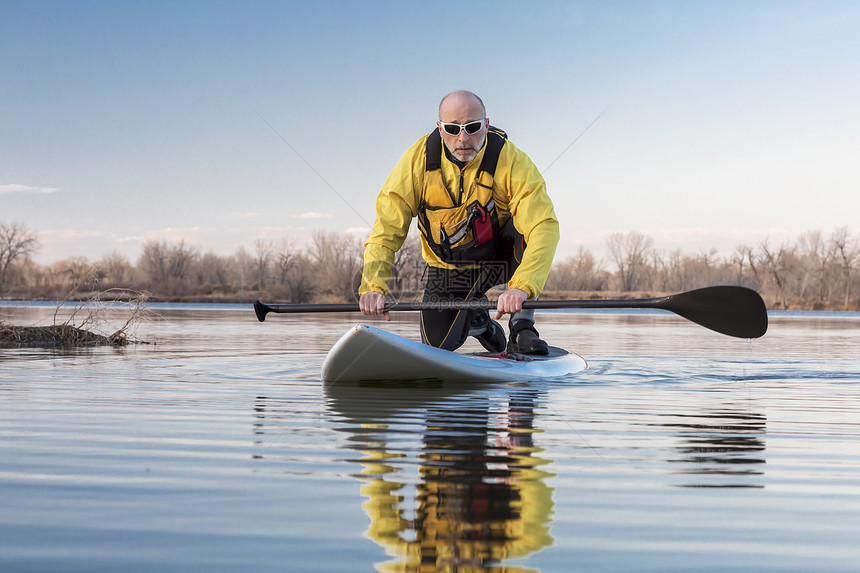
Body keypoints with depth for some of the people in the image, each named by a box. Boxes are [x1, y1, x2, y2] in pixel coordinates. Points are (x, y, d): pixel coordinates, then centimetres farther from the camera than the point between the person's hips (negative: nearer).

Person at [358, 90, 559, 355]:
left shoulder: (512, 162, -26)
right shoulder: (418, 159, -20)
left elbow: (544, 226, -38)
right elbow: (387, 226, -19)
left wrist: (522, 286, -54)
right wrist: (373, 285, -35)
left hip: (502, 254, -2)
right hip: (451, 265, 2)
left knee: (524, 228, -33)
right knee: (438, 342, -6)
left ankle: (522, 328, -20)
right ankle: (476, 318, 31)